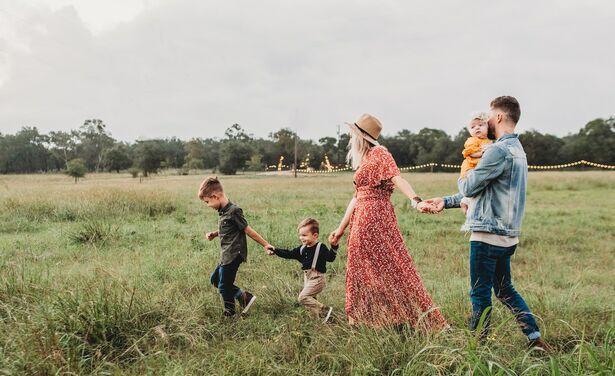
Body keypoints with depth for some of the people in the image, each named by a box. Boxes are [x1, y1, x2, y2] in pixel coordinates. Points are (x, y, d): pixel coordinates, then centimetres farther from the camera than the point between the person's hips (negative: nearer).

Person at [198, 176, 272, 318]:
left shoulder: (233, 211, -20)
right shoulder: (223, 211, 7)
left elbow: (248, 230, -15)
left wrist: (265, 244, -11)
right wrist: (214, 234, 4)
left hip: (233, 255, -10)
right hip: (226, 256, 10)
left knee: (224, 286, 3)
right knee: (215, 279, 20)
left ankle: (229, 314, 23)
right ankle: (243, 296, 19)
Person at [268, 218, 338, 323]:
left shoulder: (321, 247, -12)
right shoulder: (302, 249, 8)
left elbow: (330, 258, -23)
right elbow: (289, 254, 13)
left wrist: (334, 247, -38)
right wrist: (275, 250, 7)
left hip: (317, 279, -8)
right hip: (307, 278, 8)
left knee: (302, 297, -17)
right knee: (310, 299, 13)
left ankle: (325, 310, -12)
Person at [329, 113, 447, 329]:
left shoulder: (379, 153, -6)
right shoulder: (363, 161, 19)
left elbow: (397, 178, -22)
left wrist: (415, 201, -38)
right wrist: (341, 229, 23)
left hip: (375, 219, -9)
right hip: (361, 221, 9)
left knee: (389, 268, -7)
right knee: (362, 271, 11)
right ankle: (363, 321, 20)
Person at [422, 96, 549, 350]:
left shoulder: (499, 150, -18)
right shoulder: (517, 150, 16)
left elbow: (469, 188, -14)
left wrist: (462, 178, 10)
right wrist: (446, 201, 19)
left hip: (488, 234, -10)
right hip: (507, 235, 10)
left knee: (480, 293, 2)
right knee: (504, 289, 20)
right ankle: (535, 338, 21)